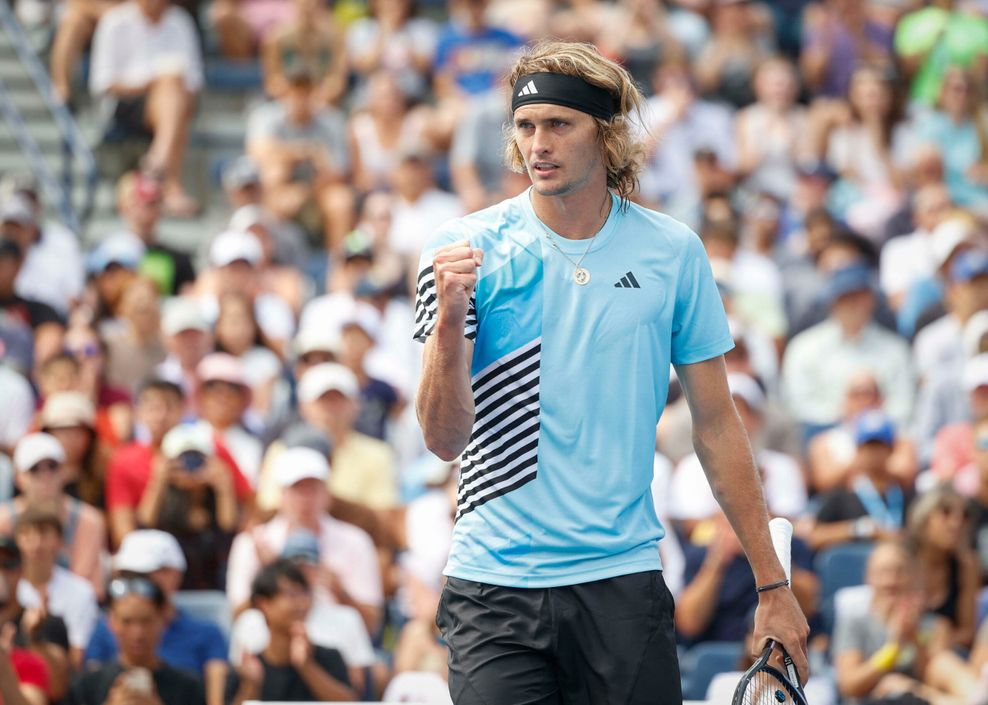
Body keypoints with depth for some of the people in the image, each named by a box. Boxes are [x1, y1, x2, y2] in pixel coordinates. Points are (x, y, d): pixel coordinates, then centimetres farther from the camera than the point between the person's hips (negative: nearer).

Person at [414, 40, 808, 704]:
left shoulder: (673, 252, 2)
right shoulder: (467, 250, -2)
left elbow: (716, 425, 9)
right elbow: (445, 439, -7)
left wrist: (773, 584, 7)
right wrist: (449, 322, -25)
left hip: (623, 584, 1)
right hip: (494, 592, -1)